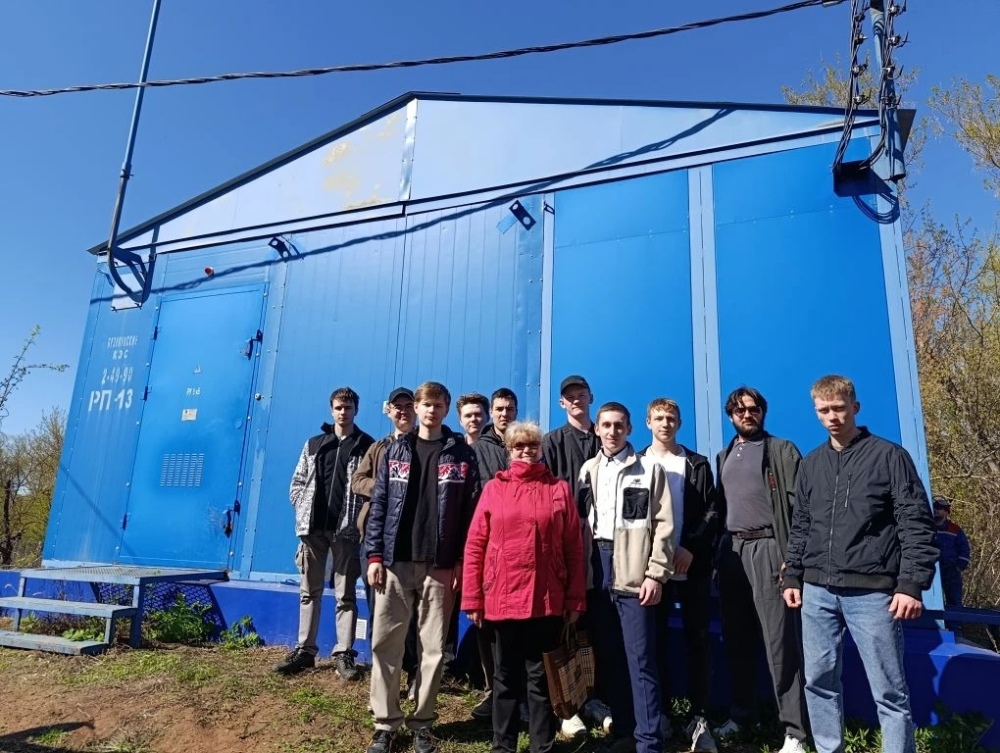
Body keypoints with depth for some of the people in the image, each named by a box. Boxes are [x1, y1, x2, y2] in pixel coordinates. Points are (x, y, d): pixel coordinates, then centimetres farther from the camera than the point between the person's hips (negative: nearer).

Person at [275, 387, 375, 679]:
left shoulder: (367, 446, 0)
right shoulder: (313, 444, 11)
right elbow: (297, 483, 12)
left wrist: (359, 519, -8)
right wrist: (303, 512, 2)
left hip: (346, 530, -3)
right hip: (312, 528, 4)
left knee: (345, 595, 3)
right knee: (309, 592, 12)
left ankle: (344, 654, 10)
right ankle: (304, 650, 22)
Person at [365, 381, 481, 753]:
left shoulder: (462, 454, 3)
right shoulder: (396, 451, 8)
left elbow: (471, 512, -1)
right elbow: (379, 504, 5)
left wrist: (460, 562, -7)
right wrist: (374, 555, -2)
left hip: (440, 566, -1)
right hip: (395, 562, 1)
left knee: (433, 648, 6)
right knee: (385, 644, 3)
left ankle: (422, 722, 21)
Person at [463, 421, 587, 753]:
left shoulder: (559, 489, 2)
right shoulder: (494, 488, 2)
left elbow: (574, 548, 2)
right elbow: (475, 545, 1)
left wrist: (576, 599, -1)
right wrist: (472, 598, -2)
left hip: (547, 600, -1)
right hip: (502, 599, 1)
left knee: (541, 677, 11)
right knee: (506, 677, 15)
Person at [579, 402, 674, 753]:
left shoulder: (650, 470, 1)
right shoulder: (588, 470, 13)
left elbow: (663, 525, -4)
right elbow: (579, 521, 12)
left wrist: (656, 574, -11)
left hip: (632, 571, -4)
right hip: (596, 568, 4)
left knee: (640, 659, -2)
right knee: (609, 657, 11)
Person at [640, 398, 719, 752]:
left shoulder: (698, 464, 6)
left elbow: (712, 512, 0)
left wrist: (692, 548, -12)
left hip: (693, 565, 0)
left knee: (697, 639, 4)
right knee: (655, 639, 7)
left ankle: (699, 717, 14)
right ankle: (660, 711, 21)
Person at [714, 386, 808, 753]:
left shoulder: (782, 451, 1)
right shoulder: (724, 457, 17)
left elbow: (799, 505, -7)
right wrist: (717, 550, 9)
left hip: (767, 548, -5)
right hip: (731, 550, 5)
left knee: (779, 640, -4)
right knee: (736, 639, 11)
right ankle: (741, 714, 26)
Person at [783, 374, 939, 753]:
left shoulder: (889, 456, -2)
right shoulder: (810, 464, 12)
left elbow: (916, 525, -6)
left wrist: (911, 584, -13)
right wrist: (792, 577, 12)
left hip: (872, 593, -4)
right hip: (818, 592, 5)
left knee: (890, 691, 3)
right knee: (819, 681, 11)